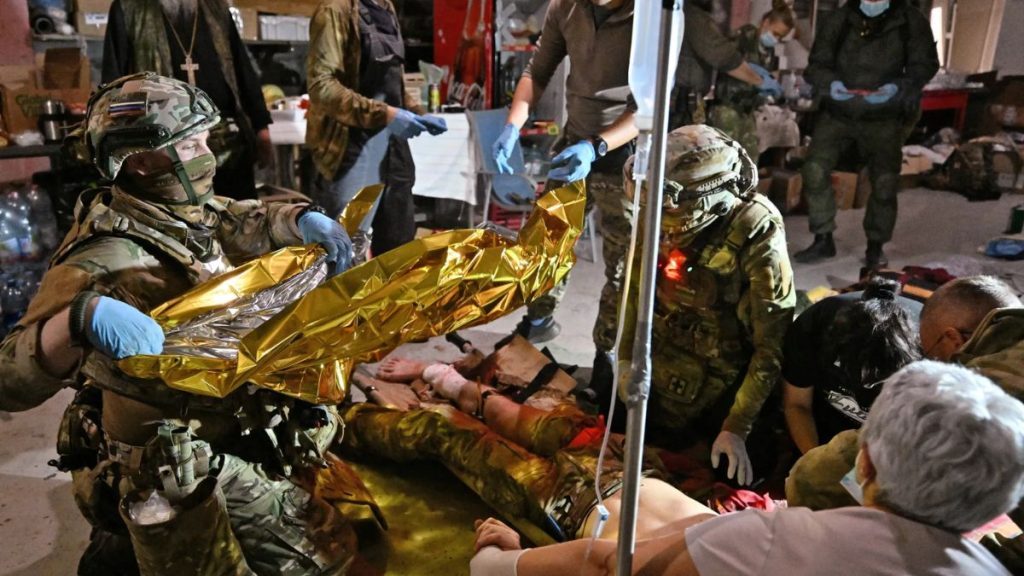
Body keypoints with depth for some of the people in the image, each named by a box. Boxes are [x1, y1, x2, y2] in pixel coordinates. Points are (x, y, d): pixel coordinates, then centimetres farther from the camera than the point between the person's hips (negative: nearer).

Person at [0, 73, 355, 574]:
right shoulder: (107, 260, -26)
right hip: (185, 461, -8)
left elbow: (244, 221, 14)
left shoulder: (181, 209, -2)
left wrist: (302, 220, -7)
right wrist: (82, 316, -51)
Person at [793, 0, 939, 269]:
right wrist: (830, 83, -23)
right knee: (815, 169, -12)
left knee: (885, 181, 1)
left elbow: (925, 63, -1)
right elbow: (816, 64, 0)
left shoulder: (911, 22, -4)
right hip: (838, 111, 0)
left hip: (884, 117, 0)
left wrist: (899, 86, -21)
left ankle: (875, 246, 19)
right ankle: (823, 239, 3)